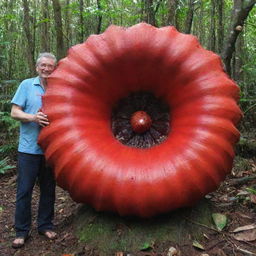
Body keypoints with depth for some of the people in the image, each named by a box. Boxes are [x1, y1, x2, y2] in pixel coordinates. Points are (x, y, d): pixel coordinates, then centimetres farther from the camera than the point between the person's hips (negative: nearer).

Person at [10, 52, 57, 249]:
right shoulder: (27, 85, 2)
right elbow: (15, 112, -1)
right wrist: (33, 117, -18)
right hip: (29, 148, -2)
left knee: (48, 189, 11)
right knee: (24, 190, 2)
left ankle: (45, 225, 26)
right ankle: (22, 231, 15)